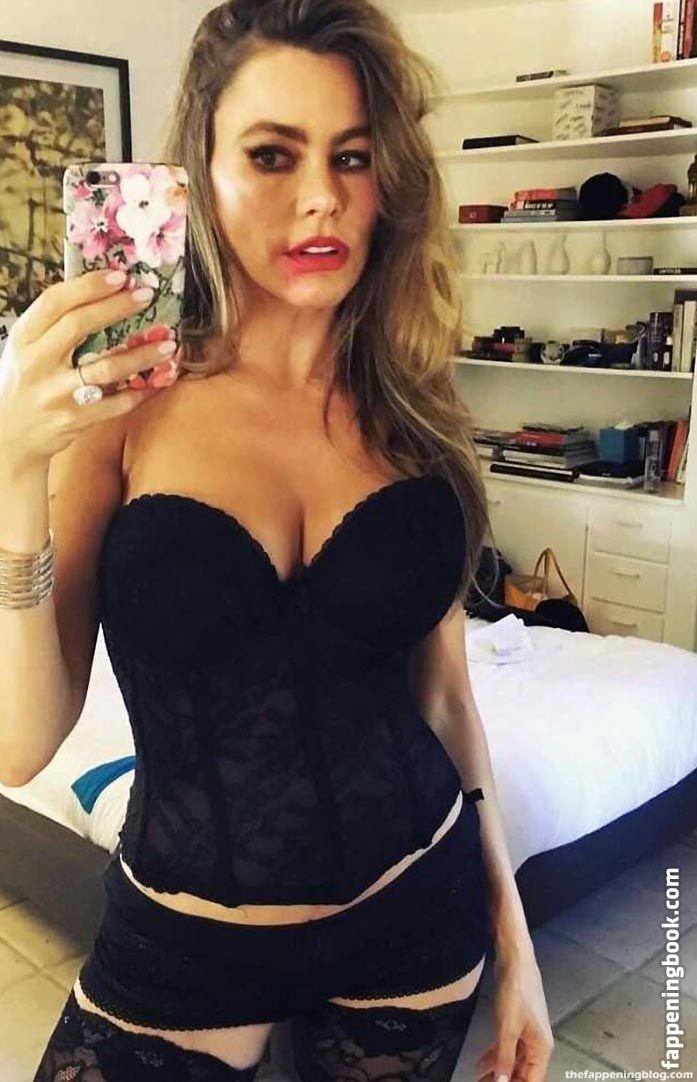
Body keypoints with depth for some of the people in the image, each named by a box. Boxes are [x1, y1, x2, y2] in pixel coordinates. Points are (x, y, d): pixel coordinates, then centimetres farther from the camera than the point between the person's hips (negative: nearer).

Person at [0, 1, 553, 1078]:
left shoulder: (413, 408, -4)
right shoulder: (116, 402, -13)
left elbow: (445, 690, 3)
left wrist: (512, 932, 6)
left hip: (417, 917, 3)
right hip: (180, 944, -2)